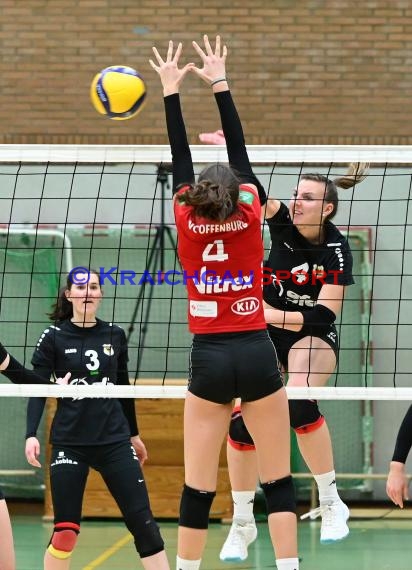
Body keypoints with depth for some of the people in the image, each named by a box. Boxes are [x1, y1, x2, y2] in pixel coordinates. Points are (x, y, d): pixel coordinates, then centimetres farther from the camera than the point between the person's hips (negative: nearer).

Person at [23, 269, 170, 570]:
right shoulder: (54, 336, -1)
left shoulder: (115, 335, 7)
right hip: (69, 443, -2)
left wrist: (134, 434, 23)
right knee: (66, 529, -2)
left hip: (114, 440, 2)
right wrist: (31, 435, -16)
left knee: (142, 520, -3)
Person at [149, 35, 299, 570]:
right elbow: (239, 152, 6)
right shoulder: (251, 216, -1)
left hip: (209, 359, 0)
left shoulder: (186, 222, 0)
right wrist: (220, 84, 12)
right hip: (257, 354, 0)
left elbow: (181, 160, 8)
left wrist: (171, 91, 14)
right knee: (278, 479, 3)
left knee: (198, 484, 3)